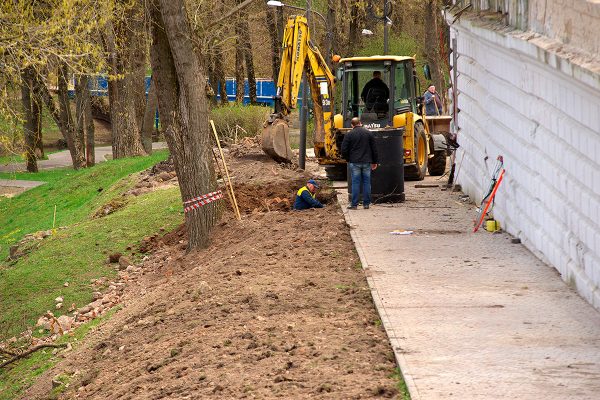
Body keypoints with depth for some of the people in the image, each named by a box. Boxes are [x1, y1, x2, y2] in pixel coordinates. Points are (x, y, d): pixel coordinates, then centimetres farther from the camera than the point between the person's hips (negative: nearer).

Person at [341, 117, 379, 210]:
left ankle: (354, 204, -1)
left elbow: (344, 150, -4)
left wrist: (348, 159, 14)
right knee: (366, 182, 7)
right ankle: (366, 203, 9)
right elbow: (374, 149, 7)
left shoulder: (349, 135, -4)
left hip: (354, 162, -2)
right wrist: (374, 161, 15)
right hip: (367, 162, 2)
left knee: (355, 183, 0)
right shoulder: (368, 133, 4)